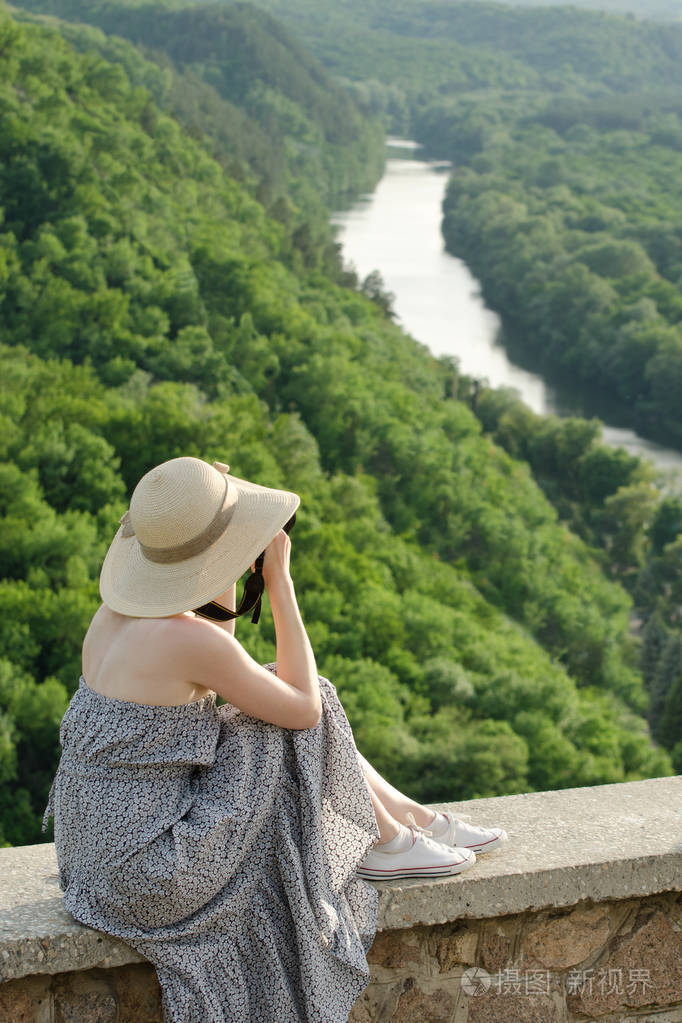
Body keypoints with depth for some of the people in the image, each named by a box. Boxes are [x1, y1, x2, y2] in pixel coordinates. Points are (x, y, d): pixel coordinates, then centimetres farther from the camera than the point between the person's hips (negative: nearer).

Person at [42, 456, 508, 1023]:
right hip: (149, 866, -9)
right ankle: (388, 842, 21)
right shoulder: (189, 638, -25)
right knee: (308, 731, -1)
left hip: (102, 844, 9)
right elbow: (303, 705, -10)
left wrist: (229, 584, 9)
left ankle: (423, 820, 26)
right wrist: (279, 579, -9)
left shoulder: (121, 606, 1)